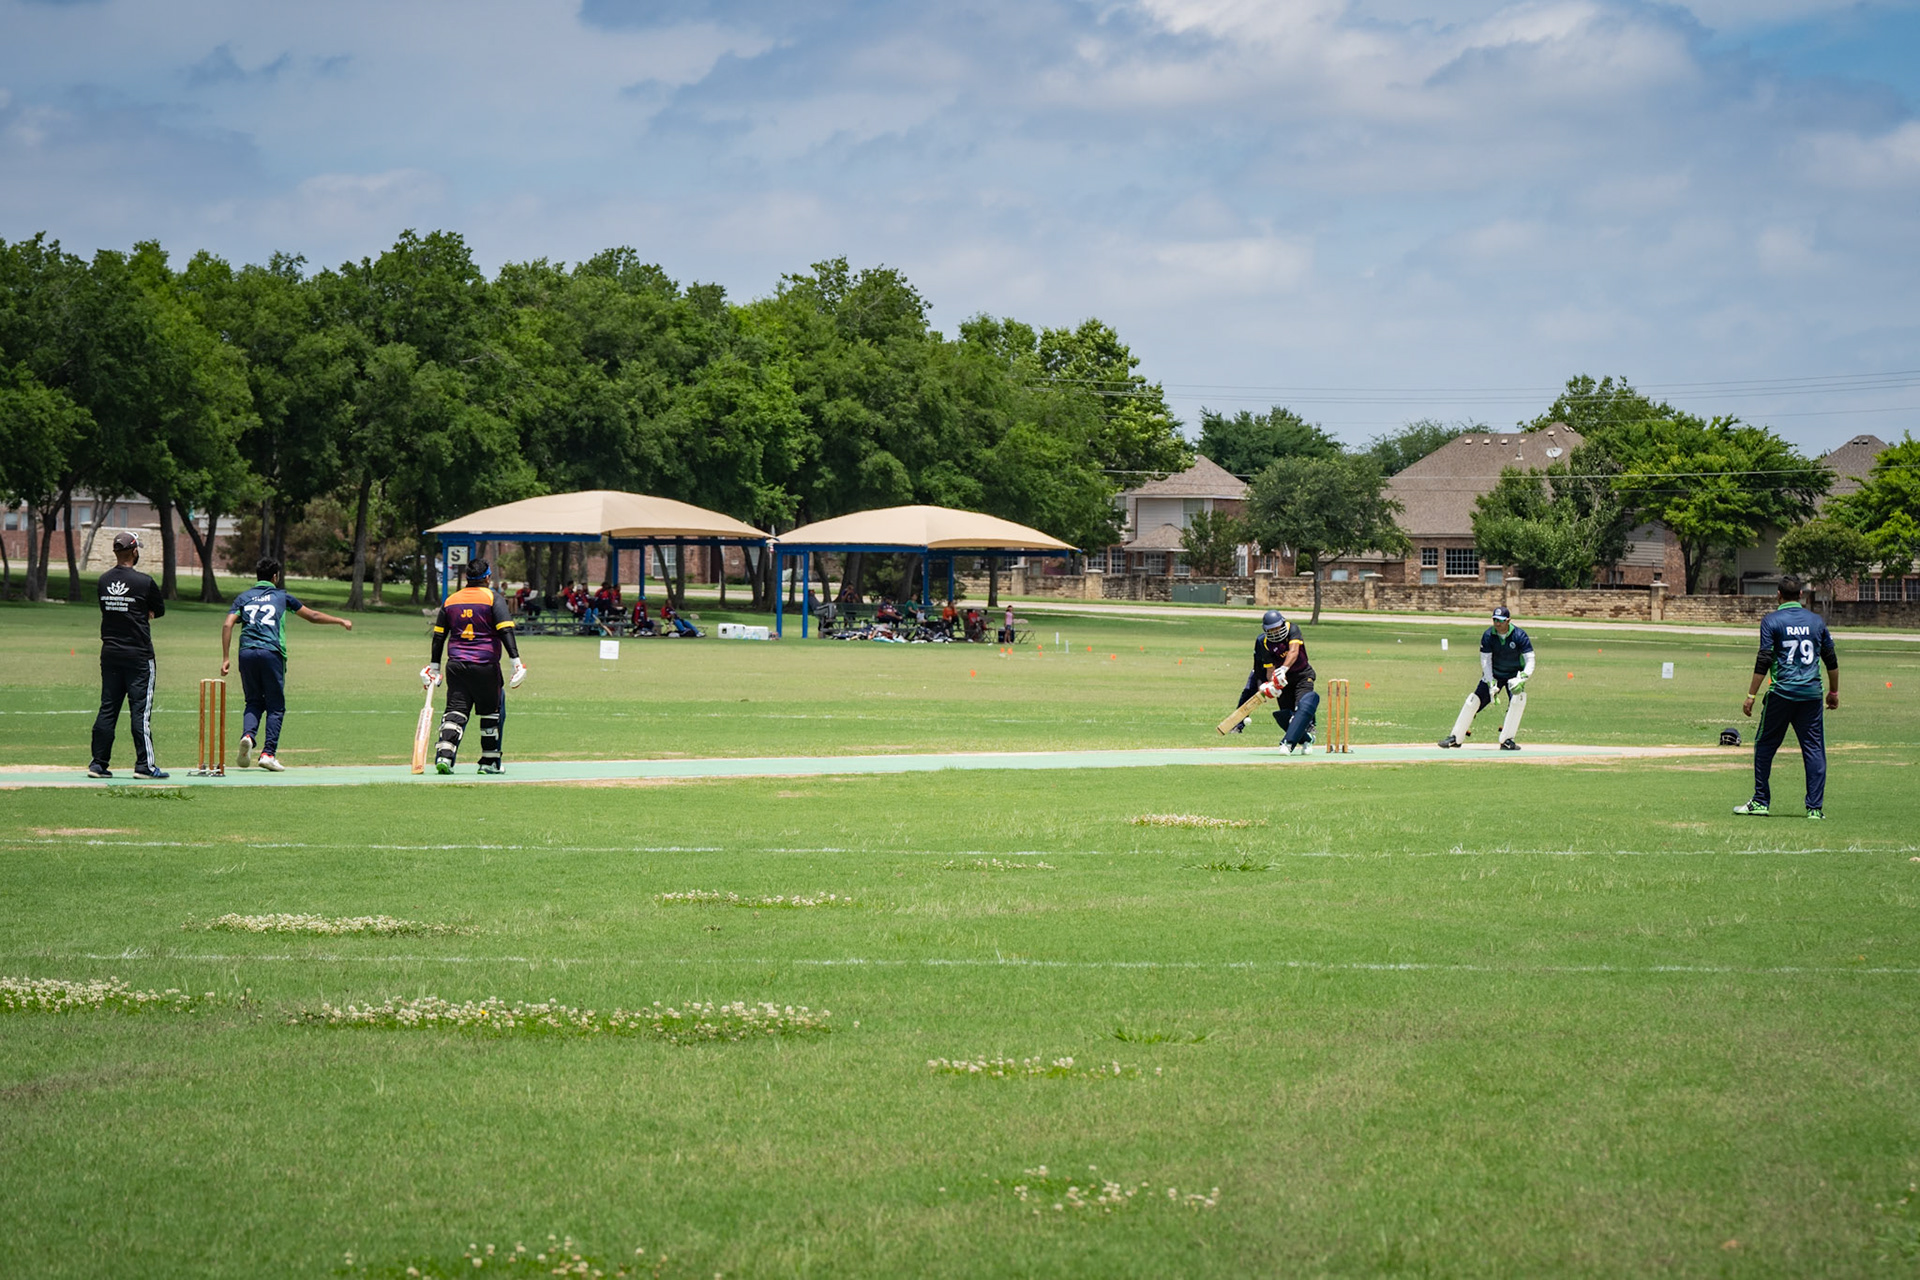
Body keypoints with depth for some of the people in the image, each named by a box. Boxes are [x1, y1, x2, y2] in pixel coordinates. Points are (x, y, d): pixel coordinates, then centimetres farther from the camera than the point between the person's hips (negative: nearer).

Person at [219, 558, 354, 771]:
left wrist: (225, 658, 3)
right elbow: (313, 616, 17)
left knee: (254, 702, 14)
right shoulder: (281, 596, 13)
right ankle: (268, 753, -6)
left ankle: (248, 735, -14)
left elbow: (227, 625, 3)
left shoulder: (243, 597, 17)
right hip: (271, 653, -2)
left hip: (247, 653, 2)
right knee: (275, 706, 4)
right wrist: (341, 621, 31)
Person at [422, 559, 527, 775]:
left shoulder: (450, 601, 12)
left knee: (456, 710, 1)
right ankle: (489, 761, 11)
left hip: (455, 665, 3)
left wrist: (434, 666, 21)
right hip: (485, 665, -3)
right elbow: (505, 630, -11)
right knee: (491, 711, 9)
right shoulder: (493, 598, -1)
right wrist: (516, 661, -13)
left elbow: (439, 635, 15)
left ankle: (444, 755, -18)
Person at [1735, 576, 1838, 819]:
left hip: (1781, 694, -3)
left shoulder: (1771, 621, -2)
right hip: (1811, 694, 3)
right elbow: (1831, 660, 13)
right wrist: (1834, 692, 25)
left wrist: (1751, 695, -5)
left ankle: (1760, 801, 9)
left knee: (1764, 746, 10)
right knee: (1814, 749, 4)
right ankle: (1815, 807, 0)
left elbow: (1763, 662, -8)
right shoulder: (1817, 621, 10)